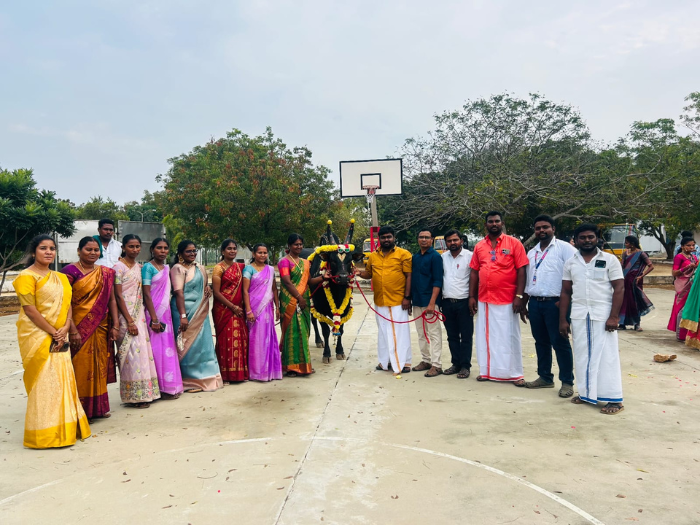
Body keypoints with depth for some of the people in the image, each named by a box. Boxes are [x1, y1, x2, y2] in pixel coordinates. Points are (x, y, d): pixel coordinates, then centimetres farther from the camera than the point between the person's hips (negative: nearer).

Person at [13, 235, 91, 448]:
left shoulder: (60, 278, 15)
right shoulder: (27, 276, -7)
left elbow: (67, 304, 11)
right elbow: (30, 310, -14)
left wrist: (65, 328, -6)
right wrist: (53, 333, -14)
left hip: (60, 338, 7)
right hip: (37, 337, -7)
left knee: (63, 381, 9)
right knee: (44, 383, -4)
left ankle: (66, 428, 19)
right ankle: (46, 434, 5)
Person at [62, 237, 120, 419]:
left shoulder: (106, 273, 9)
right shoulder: (70, 271, -8)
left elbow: (111, 300, 9)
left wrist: (115, 325, 1)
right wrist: (73, 330, -18)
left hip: (101, 328, 5)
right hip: (80, 328, -5)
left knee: (99, 368, 11)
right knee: (81, 369, 1)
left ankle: (99, 406, 22)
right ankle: (82, 409, 11)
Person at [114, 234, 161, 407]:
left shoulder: (139, 267, 13)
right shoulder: (119, 267, -7)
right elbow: (118, 295, -12)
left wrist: (140, 318, 7)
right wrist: (130, 321, -16)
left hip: (139, 314, 7)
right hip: (126, 315, -7)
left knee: (143, 351, 7)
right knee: (132, 353, -7)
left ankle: (143, 393, 15)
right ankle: (133, 396, 2)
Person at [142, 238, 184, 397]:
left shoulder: (167, 268, 14)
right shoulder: (148, 267, -7)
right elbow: (146, 294, -13)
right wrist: (154, 319, -17)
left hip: (166, 312, 7)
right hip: (154, 312, -7)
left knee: (168, 347, 8)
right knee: (158, 348, -4)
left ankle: (170, 386, 16)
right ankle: (161, 388, 3)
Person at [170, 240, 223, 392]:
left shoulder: (200, 268, 14)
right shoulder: (178, 268, -8)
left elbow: (205, 284, 27)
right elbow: (178, 293, -16)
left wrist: (208, 289, 2)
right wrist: (183, 316, -23)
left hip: (200, 313, 7)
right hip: (186, 311, -7)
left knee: (203, 344, 9)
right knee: (189, 345, -1)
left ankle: (203, 378, 20)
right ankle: (190, 381, 8)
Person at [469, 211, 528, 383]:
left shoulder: (514, 243, -2)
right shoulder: (479, 246, 9)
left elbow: (521, 271, -6)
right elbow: (474, 272, 10)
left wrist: (519, 296, -13)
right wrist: (472, 296, 5)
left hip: (507, 300, -4)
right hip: (484, 300, 4)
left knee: (509, 337, 3)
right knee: (486, 337, 10)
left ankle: (515, 374, 12)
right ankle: (487, 371, 21)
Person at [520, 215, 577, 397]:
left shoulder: (564, 248, -4)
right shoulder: (532, 253, 17)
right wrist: (523, 304, 19)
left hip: (554, 303, -6)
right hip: (534, 303, 6)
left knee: (560, 343, -2)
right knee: (541, 342, 13)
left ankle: (567, 382, 8)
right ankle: (545, 377, 24)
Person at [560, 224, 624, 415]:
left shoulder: (610, 260, 0)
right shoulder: (570, 263, 9)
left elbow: (619, 288, -5)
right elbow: (566, 292, 9)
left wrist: (614, 316, -13)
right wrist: (563, 319, 4)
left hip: (603, 315, -3)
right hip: (579, 316, 3)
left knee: (606, 355, -1)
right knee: (582, 355, 8)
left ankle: (614, 399, 5)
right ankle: (586, 393, 18)